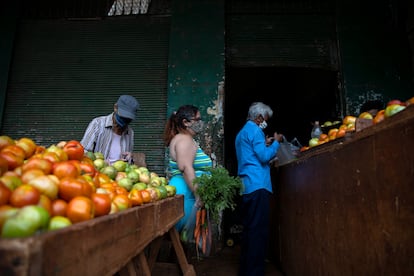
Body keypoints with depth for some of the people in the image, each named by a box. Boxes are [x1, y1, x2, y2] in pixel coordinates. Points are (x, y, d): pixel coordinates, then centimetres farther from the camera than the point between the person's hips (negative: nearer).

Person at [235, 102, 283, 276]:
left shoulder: (242, 131, 23)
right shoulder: (254, 130, -6)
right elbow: (264, 157, -14)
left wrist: (265, 144, 22)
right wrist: (276, 143, 1)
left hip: (246, 186, 10)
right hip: (258, 186, -10)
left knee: (249, 229, 14)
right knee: (259, 231, -6)